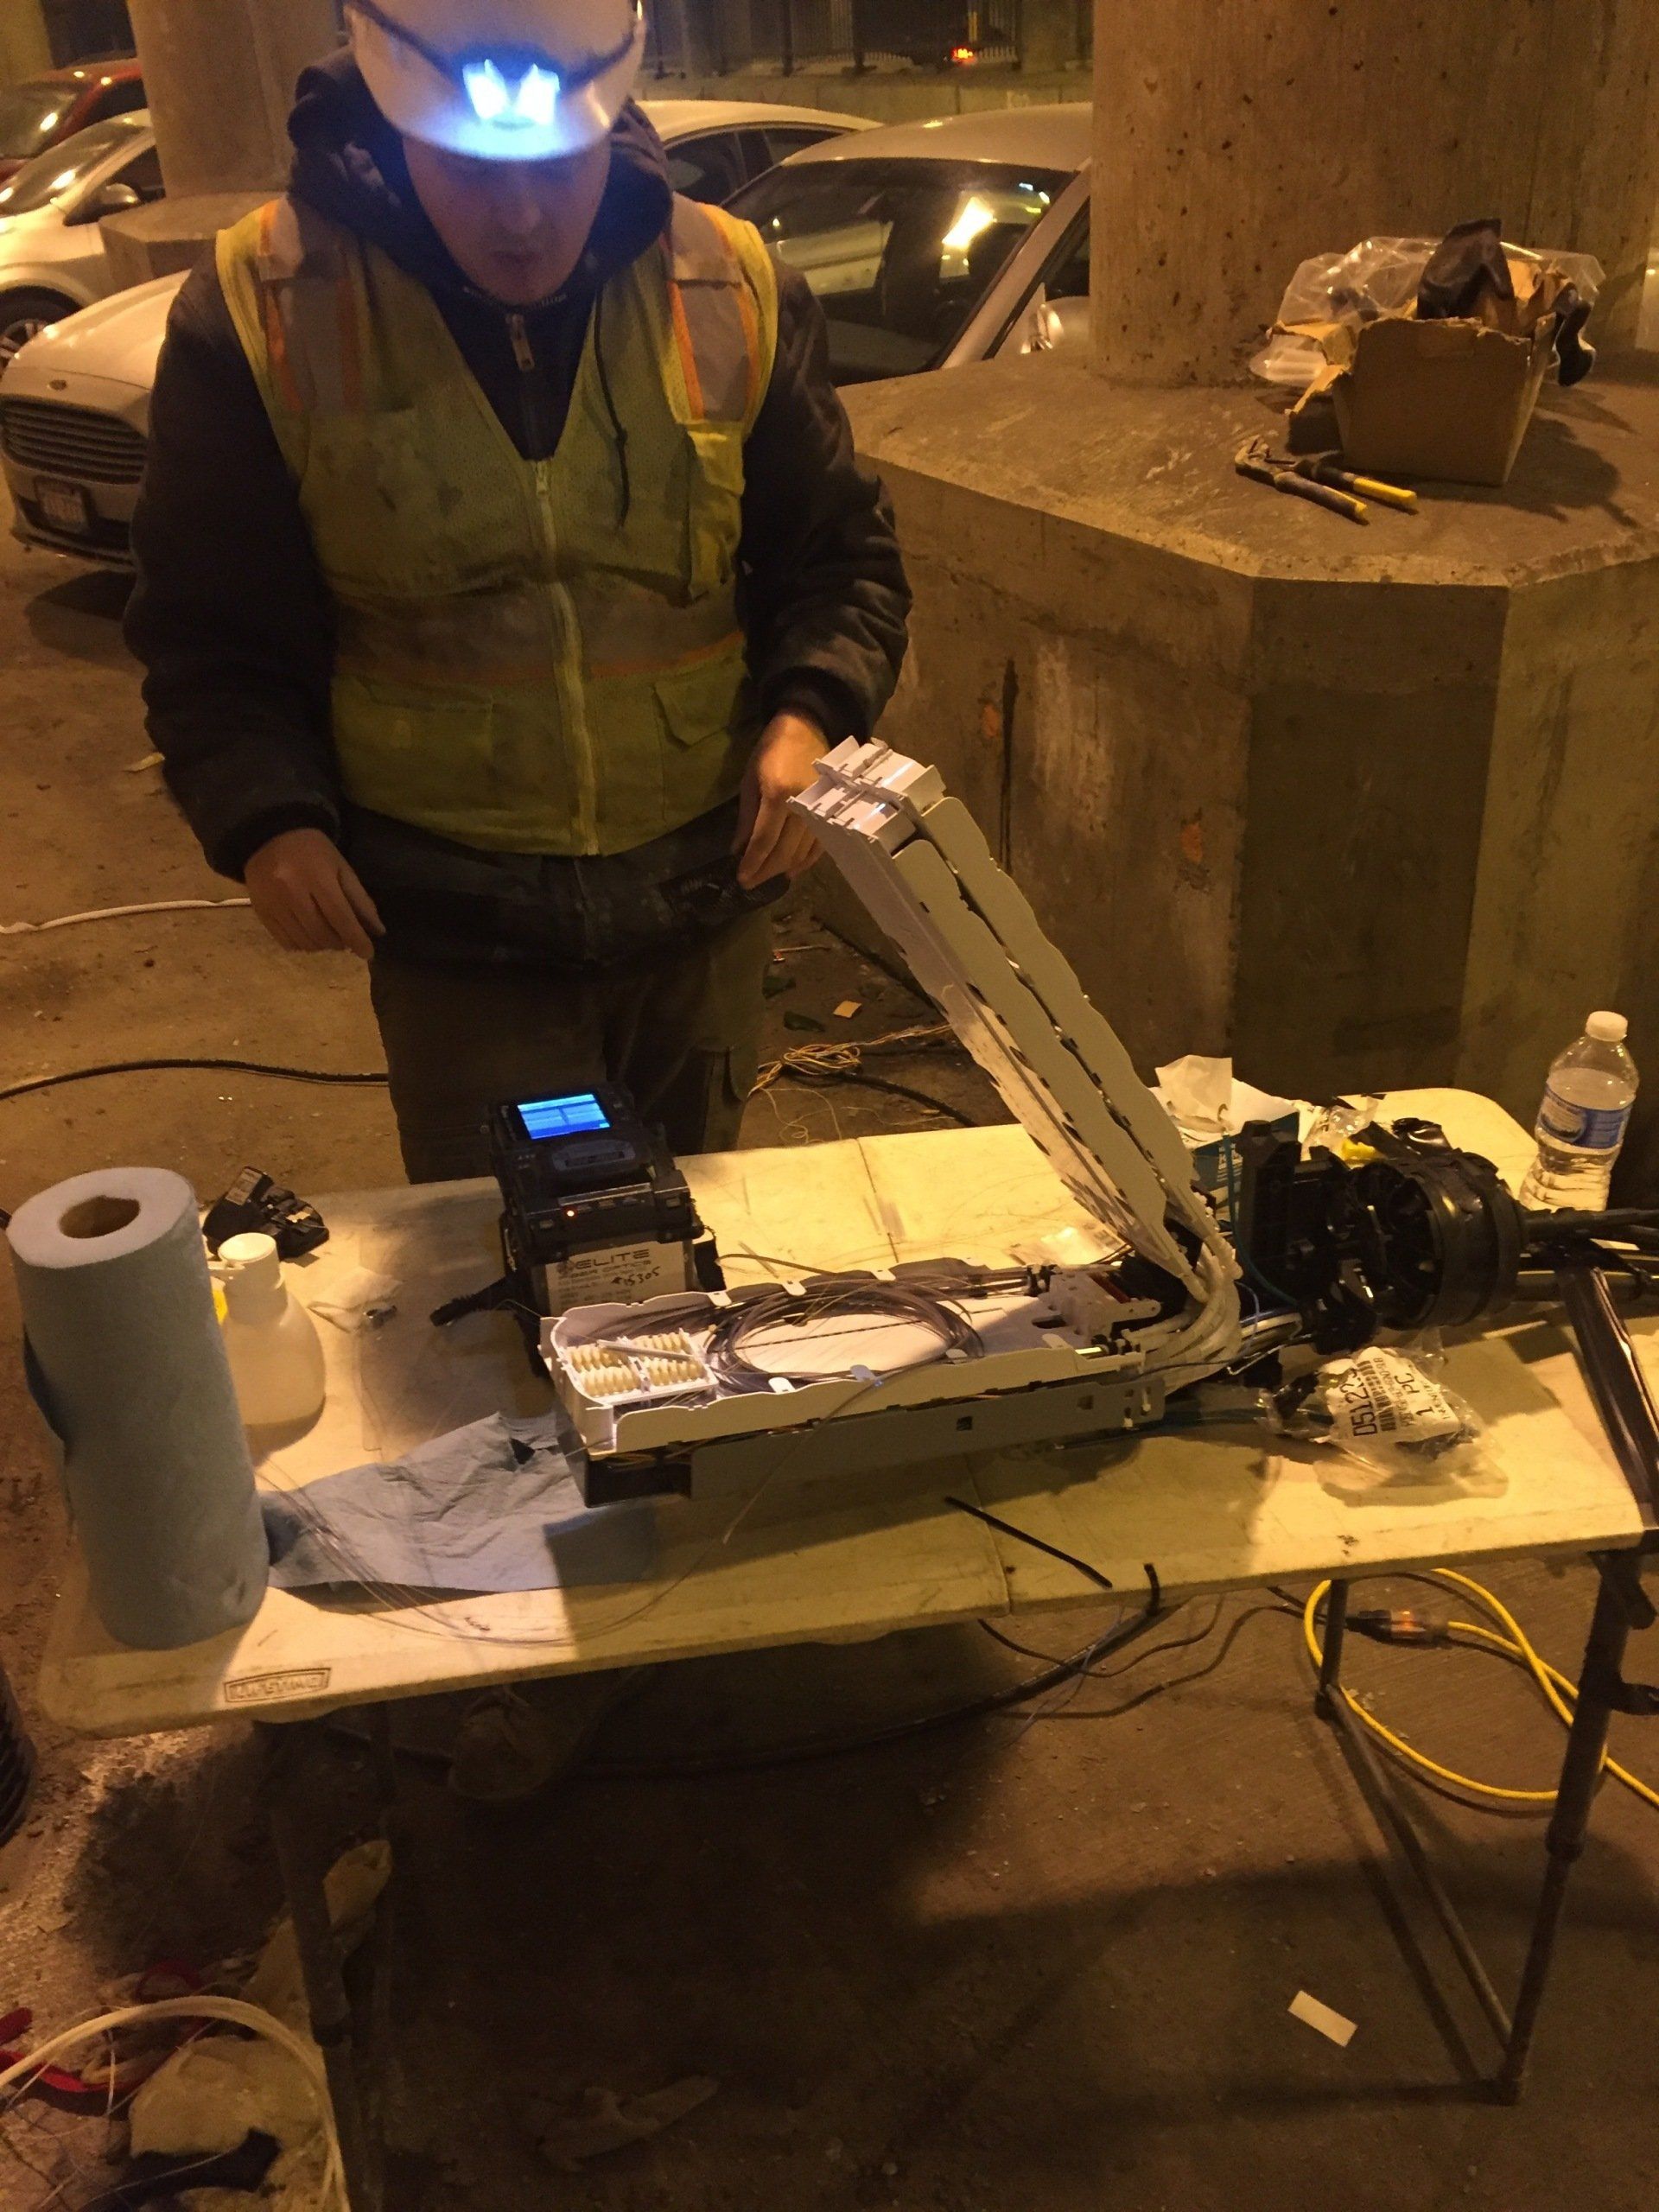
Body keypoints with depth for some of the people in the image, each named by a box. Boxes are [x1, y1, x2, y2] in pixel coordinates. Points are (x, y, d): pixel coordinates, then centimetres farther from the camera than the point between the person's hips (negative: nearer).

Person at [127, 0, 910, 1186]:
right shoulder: (259, 314, -8)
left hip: (704, 905, 3)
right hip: (455, 927, -2)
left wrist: (810, 712, -11)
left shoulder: (734, 292, -3)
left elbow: (840, 552, 7)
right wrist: (266, 814, -17)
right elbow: (213, 632, -1)